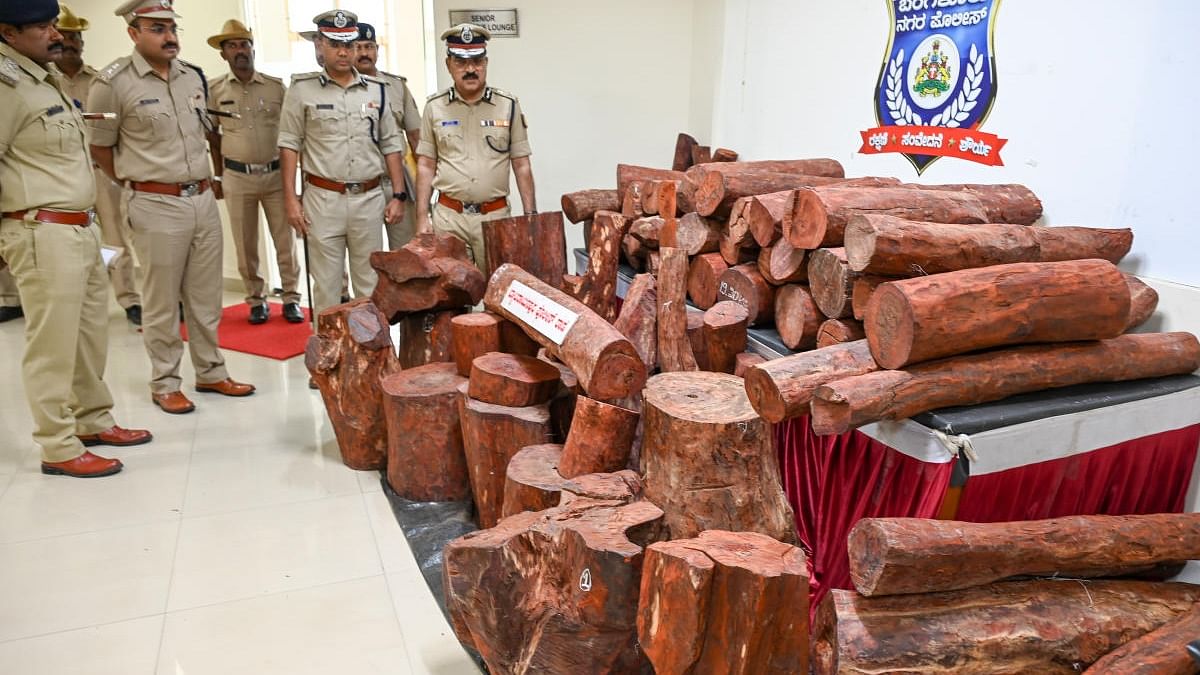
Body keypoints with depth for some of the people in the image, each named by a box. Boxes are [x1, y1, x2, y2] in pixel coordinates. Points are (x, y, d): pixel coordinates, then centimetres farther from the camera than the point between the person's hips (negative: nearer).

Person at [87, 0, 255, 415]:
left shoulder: (193, 77, 8)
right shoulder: (114, 83, -10)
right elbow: (99, 146, -1)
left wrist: (199, 181, 15)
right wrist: (135, 180, 7)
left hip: (203, 199, 5)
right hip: (157, 206, -5)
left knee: (205, 297, 13)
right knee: (162, 302, 4)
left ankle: (211, 373, 25)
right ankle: (164, 384, 17)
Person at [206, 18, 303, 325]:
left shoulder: (276, 86, 1)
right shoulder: (215, 90, 3)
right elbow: (213, 135, 11)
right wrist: (218, 176, 12)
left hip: (276, 173, 0)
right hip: (237, 177, 1)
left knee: (285, 241, 3)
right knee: (245, 245, 7)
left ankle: (291, 297, 15)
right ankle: (256, 299, 20)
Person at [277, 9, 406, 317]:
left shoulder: (377, 90, 7)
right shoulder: (302, 89, 0)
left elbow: (391, 145, 10)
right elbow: (290, 145, 0)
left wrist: (398, 195, 4)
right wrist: (291, 199, -6)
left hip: (369, 199, 2)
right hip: (323, 199, -2)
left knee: (370, 283, 10)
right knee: (326, 283, 4)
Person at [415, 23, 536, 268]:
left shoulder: (508, 106, 2)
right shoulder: (435, 107, 4)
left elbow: (521, 165, 4)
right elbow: (426, 166, 7)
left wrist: (531, 215, -1)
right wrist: (421, 217, 1)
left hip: (495, 216, 0)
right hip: (448, 216, 1)